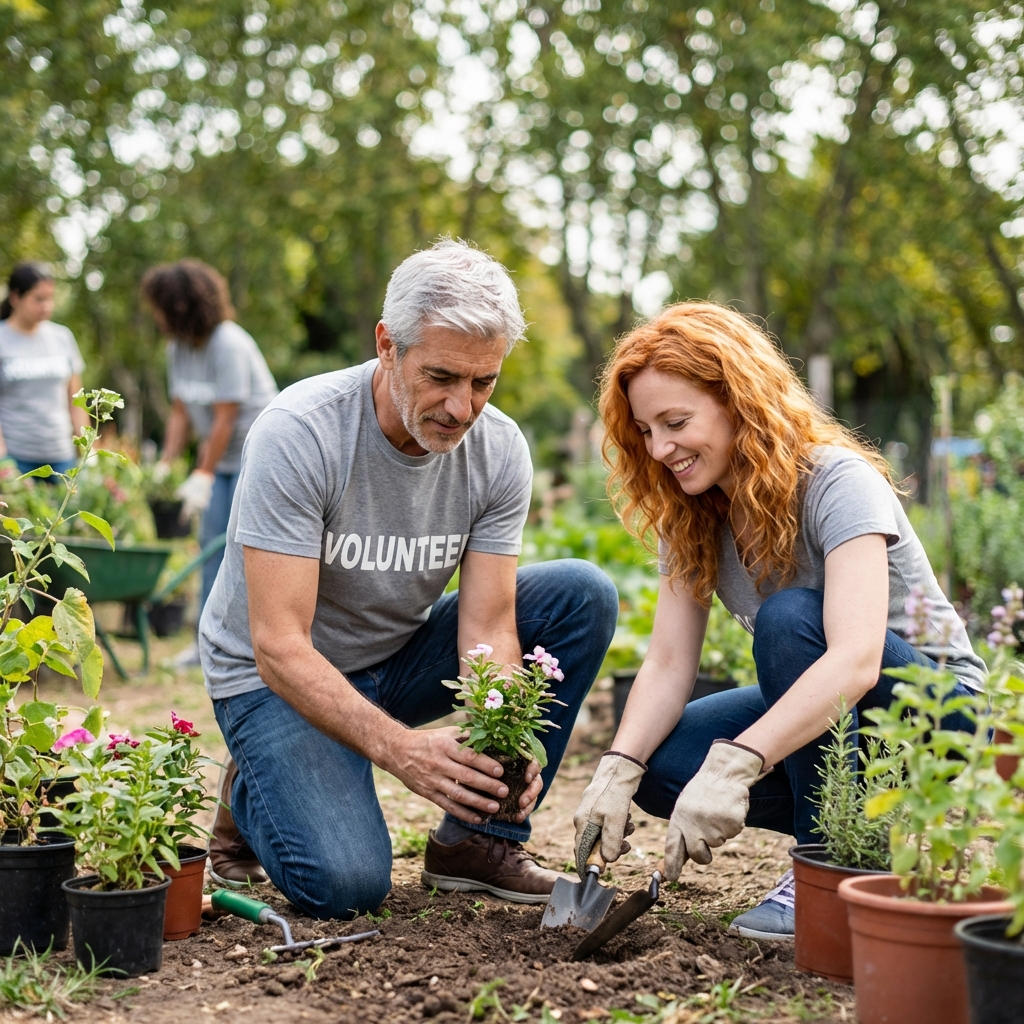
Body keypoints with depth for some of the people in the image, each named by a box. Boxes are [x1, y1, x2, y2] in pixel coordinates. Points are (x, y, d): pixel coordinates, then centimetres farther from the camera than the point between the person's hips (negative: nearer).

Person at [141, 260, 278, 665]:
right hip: (222, 457, 8)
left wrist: (203, 476, -18)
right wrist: (165, 465, 0)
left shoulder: (228, 344, -21)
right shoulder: (177, 348, 3)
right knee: (212, 540, 5)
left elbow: (225, 419, -21)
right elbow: (181, 414, 7)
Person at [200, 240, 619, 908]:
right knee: (344, 883, -28)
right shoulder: (298, 433, -27)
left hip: (400, 656, 5)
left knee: (583, 595, -14)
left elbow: (487, 627, -14)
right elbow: (280, 648, -31)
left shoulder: (500, 450, -13)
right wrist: (400, 748, -44)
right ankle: (254, 795, 9)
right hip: (276, 679, -5)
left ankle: (477, 839, -5)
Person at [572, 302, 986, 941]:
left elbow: (856, 660, -39)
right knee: (657, 762, -17)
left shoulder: (837, 482, -24)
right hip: (817, 714, 7)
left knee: (789, 617, -34)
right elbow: (669, 664, -9)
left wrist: (732, 765, -49)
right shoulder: (690, 517, -3)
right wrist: (618, 769, -27)